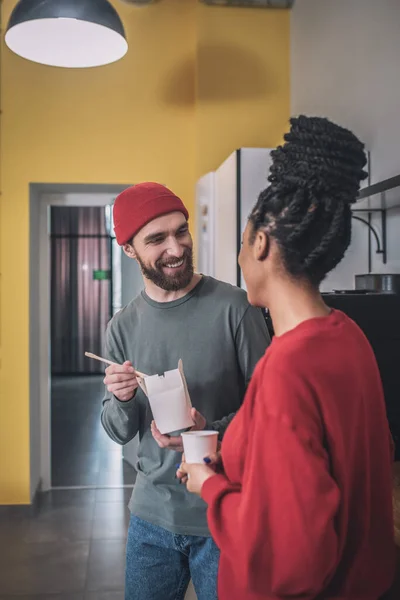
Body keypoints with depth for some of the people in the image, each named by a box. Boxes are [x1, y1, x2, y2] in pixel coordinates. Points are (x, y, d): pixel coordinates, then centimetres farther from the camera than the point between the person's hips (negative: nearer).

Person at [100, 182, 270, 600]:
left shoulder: (233, 307, -14)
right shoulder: (122, 327, 0)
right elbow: (119, 434, 5)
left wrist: (213, 432, -23)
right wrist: (122, 400, -16)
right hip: (152, 515, 4)